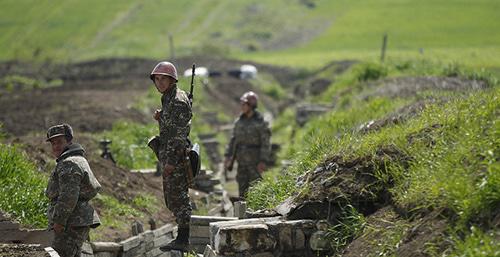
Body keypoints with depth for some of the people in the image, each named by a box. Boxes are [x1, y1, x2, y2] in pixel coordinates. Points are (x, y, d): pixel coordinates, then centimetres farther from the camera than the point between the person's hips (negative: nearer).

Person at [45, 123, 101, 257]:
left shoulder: (68, 164, -14)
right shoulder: (79, 160, 21)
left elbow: (69, 196, -23)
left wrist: (59, 221, -21)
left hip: (72, 224, -11)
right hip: (81, 220, 11)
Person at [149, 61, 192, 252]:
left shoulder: (178, 101, -15)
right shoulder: (168, 99, 17)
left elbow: (180, 132, -20)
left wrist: (171, 160, -24)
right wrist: (160, 118, 5)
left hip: (176, 157, -11)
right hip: (168, 156, 11)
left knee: (178, 197, -8)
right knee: (171, 199, 14)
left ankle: (182, 240, -5)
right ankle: (182, 237, 20)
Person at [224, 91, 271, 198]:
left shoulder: (260, 123, -8)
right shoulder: (239, 121, 9)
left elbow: (265, 144, -10)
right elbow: (233, 140, 14)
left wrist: (263, 161, -16)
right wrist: (228, 156, 7)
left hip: (254, 161, -6)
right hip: (242, 161, 6)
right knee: (242, 187, 7)